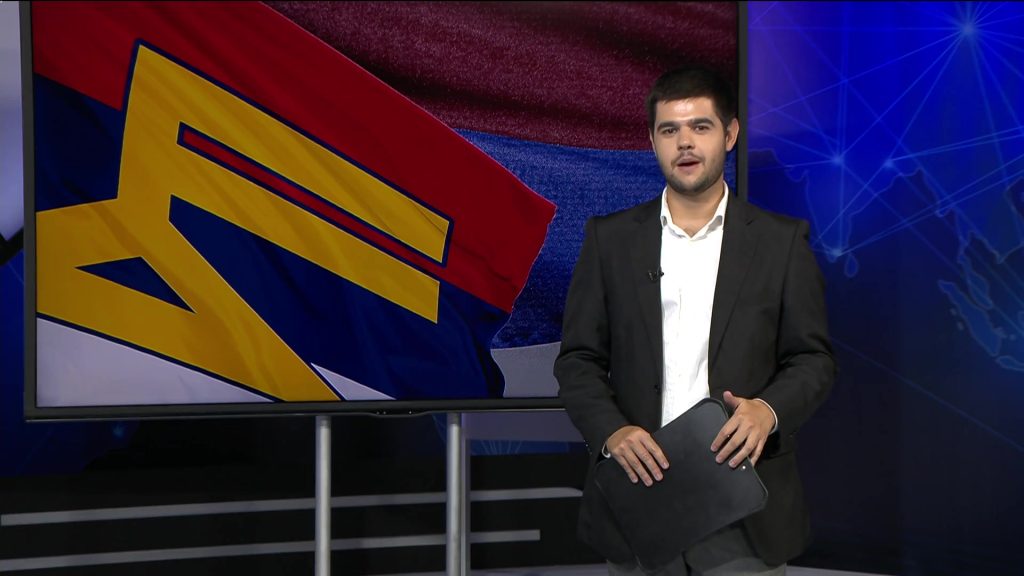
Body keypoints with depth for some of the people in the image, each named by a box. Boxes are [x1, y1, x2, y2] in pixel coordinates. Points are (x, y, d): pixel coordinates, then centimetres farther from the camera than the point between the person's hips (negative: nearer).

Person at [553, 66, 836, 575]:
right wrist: (612, 431, -13)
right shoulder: (611, 239, 6)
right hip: (639, 488, 1)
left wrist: (770, 409, -16)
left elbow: (813, 359, 5)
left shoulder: (782, 241, 4)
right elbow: (578, 359, 5)